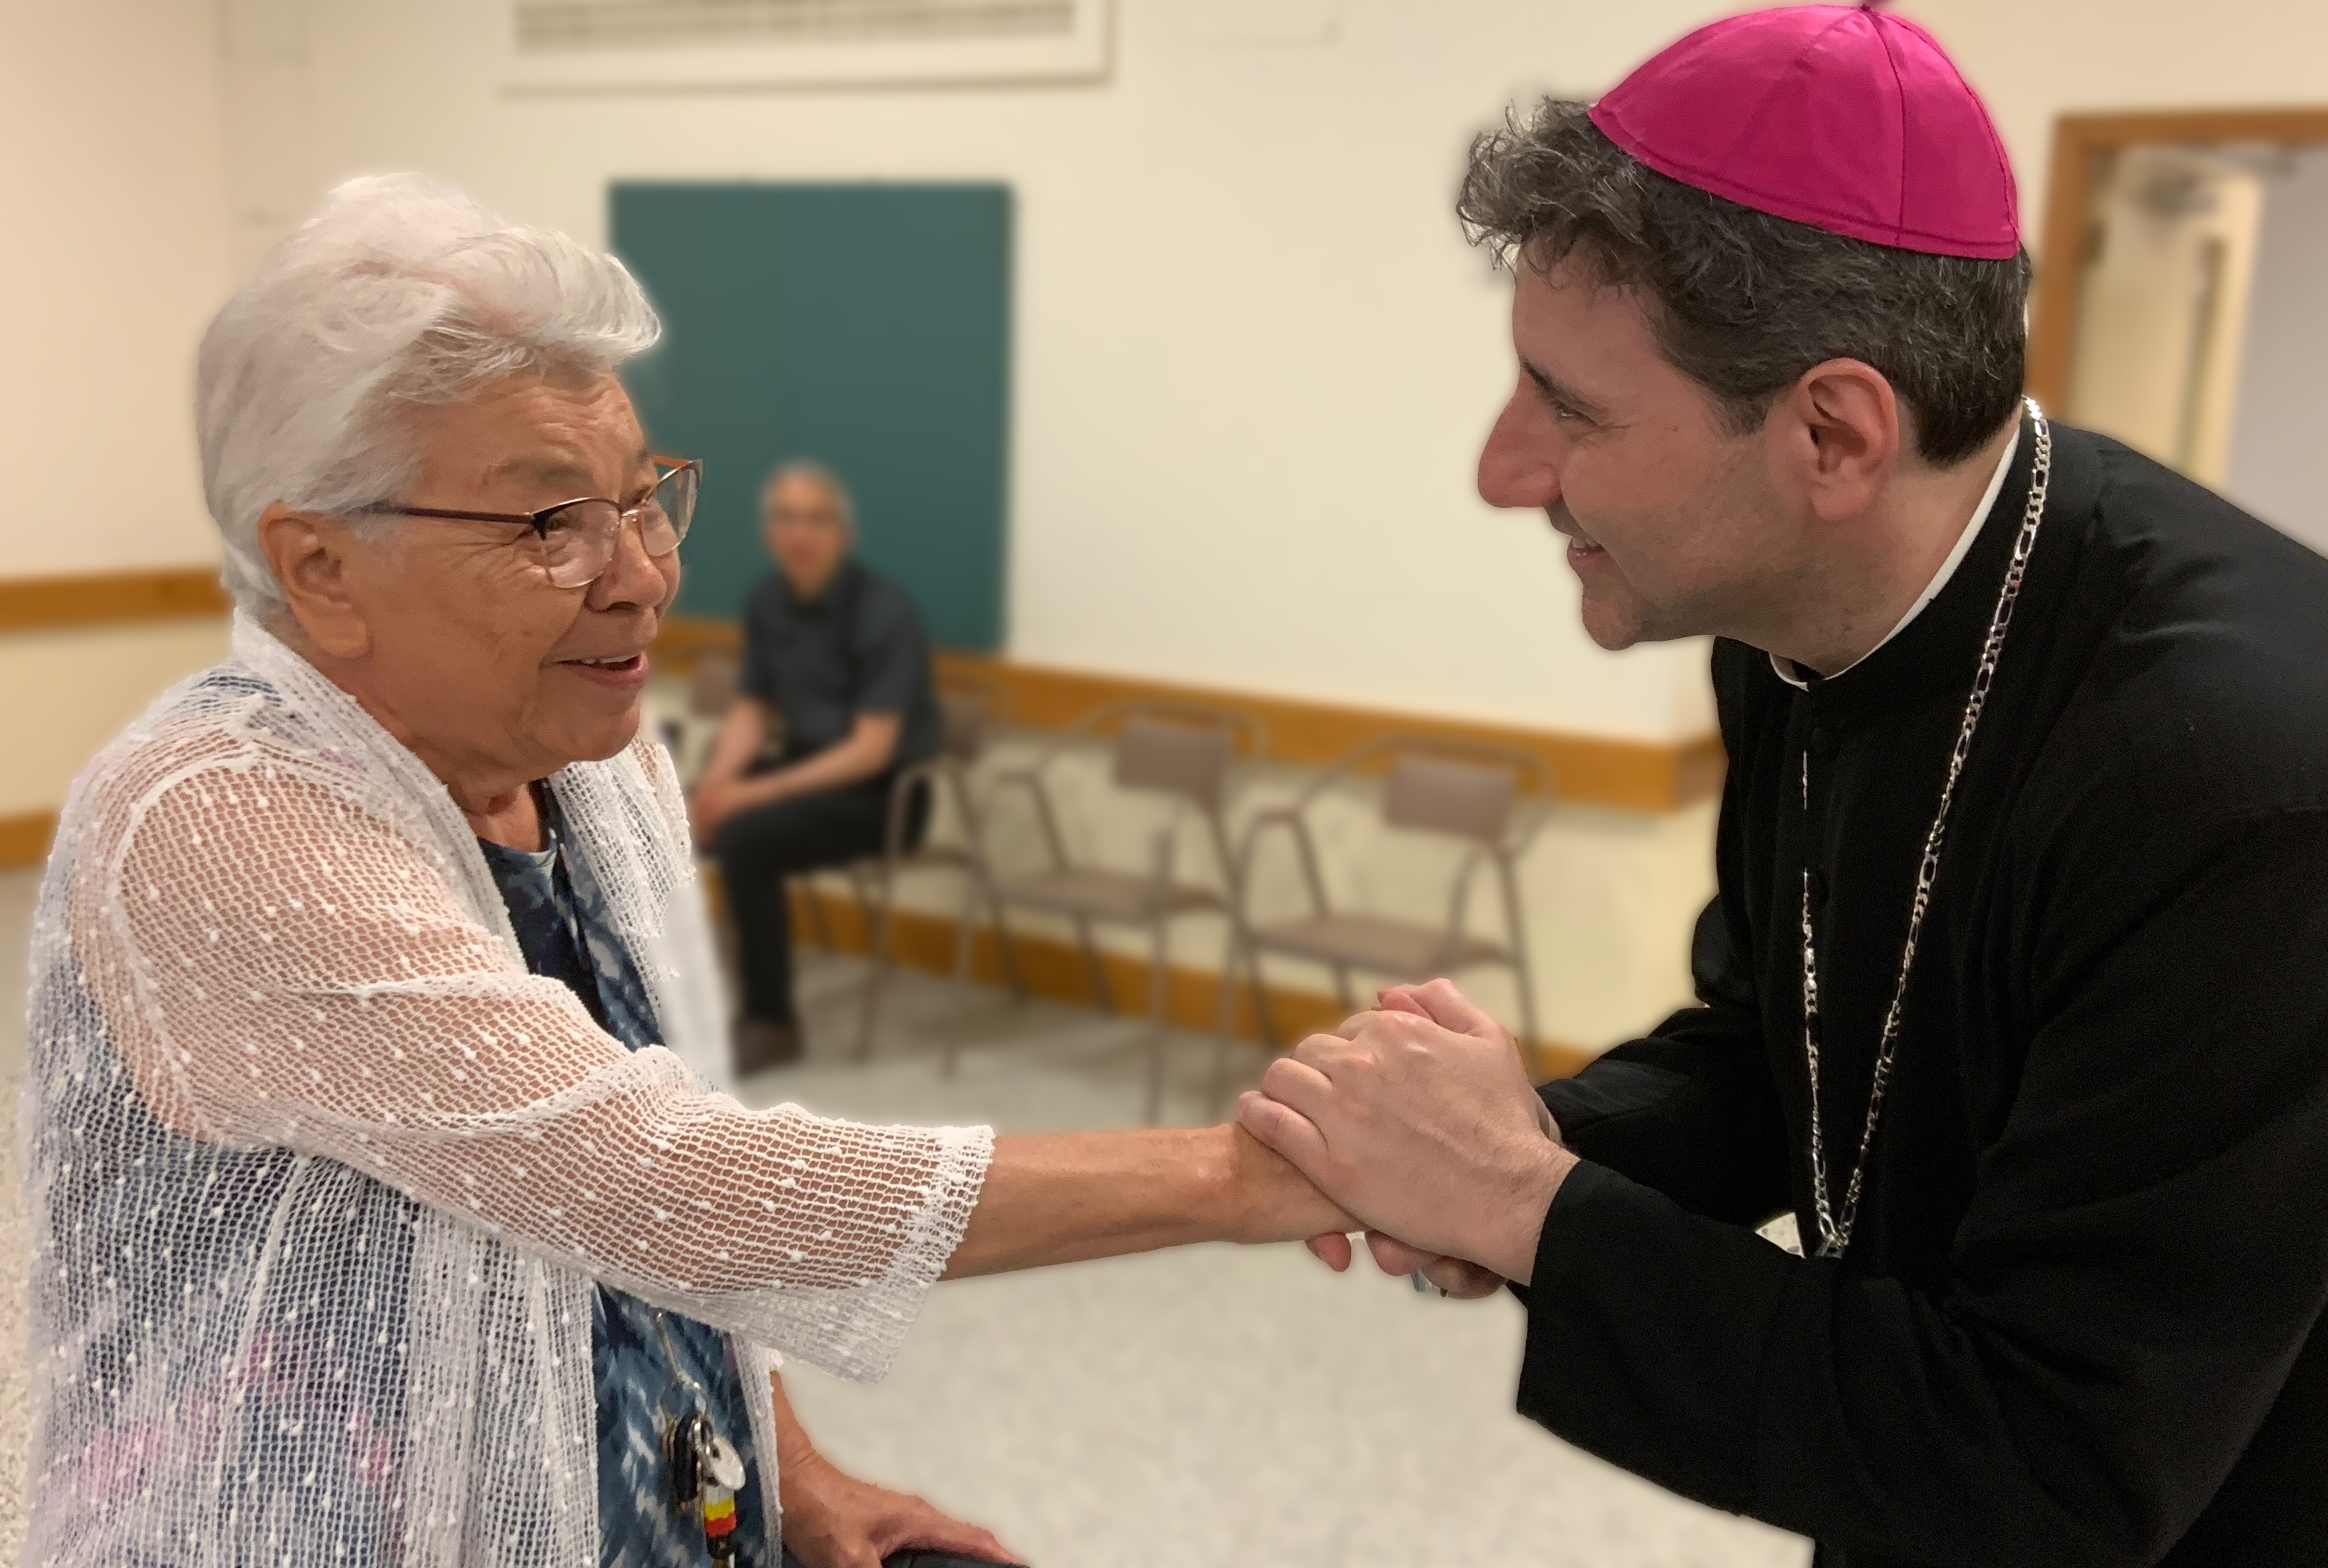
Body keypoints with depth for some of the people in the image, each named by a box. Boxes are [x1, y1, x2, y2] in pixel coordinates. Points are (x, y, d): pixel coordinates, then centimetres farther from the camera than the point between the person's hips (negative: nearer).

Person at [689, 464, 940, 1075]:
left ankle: (770, 1023, -14)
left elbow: (871, 749, -21)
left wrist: (759, 792, -26)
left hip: (880, 790, -6)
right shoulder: (766, 602, 3)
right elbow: (751, 710, 8)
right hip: (802, 766, 6)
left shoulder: (884, 611, -17)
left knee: (745, 839, -30)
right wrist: (716, 780, -13)